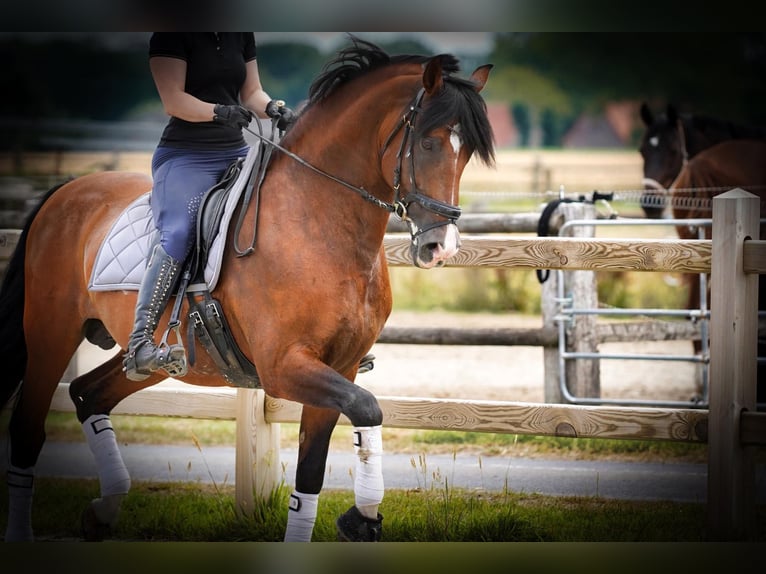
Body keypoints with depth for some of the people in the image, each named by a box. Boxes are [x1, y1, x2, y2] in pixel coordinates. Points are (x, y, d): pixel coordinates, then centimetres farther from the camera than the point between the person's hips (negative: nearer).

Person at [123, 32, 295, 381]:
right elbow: (173, 100, -15)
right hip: (185, 156, -7)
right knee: (177, 235, -27)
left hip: (236, 153, 7)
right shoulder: (171, 36, -7)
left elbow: (251, 92, 13)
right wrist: (218, 111, -30)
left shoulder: (242, 35, 12)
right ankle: (139, 344, -34)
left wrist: (273, 109, -9)